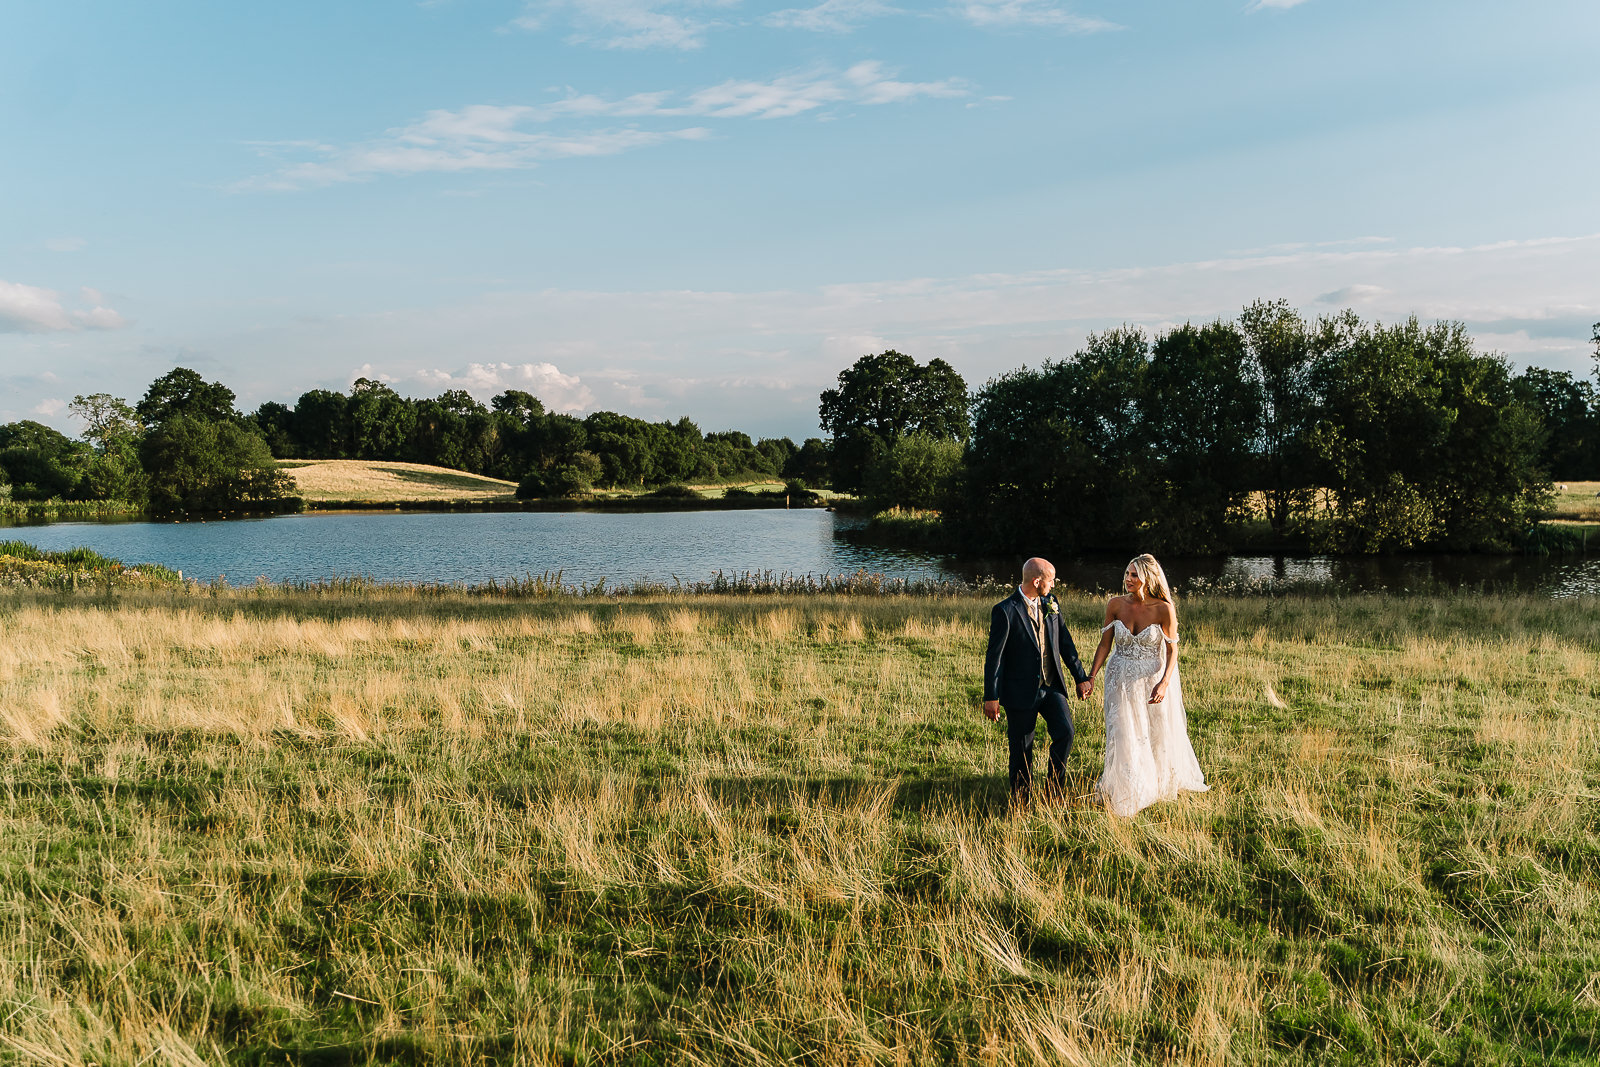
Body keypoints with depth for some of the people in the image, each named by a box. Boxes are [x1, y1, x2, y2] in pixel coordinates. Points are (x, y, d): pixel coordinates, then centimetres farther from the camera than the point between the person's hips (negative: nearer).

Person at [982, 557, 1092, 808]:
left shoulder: (1051, 604, 4)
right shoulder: (1005, 611, -14)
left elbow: (1064, 642, 13)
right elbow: (994, 656, -11)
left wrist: (1081, 677, 13)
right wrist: (991, 697, -10)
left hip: (1052, 686, 5)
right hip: (1021, 691, -4)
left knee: (1065, 732, -13)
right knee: (1022, 751, 5)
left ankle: (1054, 787, 8)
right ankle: (1022, 804, 22)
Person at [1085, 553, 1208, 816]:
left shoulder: (1164, 609, -16)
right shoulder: (1116, 605, -8)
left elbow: (1172, 650, -11)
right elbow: (1105, 644, -1)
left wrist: (1164, 683, -22)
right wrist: (1091, 676, -7)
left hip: (1153, 678, -1)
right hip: (1121, 680, 1)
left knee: (1159, 736, 17)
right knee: (1124, 737, 1)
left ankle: (1161, 783, 45)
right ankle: (1124, 791, 21)